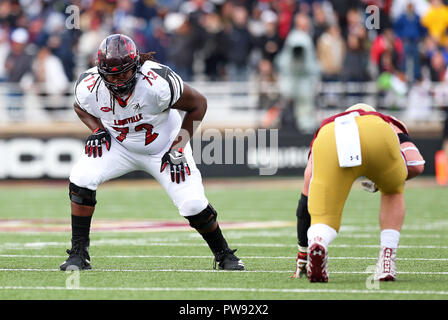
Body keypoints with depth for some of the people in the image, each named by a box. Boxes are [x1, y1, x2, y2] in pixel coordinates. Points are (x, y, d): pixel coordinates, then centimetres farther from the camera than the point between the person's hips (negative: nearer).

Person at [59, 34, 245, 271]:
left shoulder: (157, 84, -35)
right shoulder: (88, 88, -24)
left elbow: (197, 104, -18)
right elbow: (81, 108, 4)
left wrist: (178, 148, -19)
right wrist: (97, 131, -15)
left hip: (163, 148, -2)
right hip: (119, 146, 2)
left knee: (193, 205, -12)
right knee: (81, 180, -22)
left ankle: (224, 254, 17)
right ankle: (78, 254, -9)